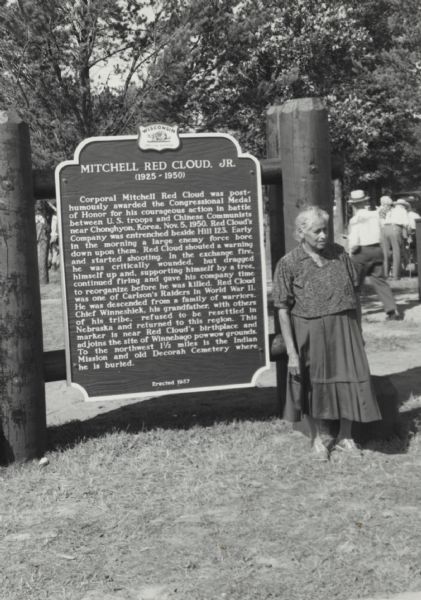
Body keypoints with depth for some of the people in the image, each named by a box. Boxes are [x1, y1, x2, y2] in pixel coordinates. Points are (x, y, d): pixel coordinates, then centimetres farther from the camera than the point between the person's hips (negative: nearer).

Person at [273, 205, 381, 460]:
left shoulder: (339, 253, 1)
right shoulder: (288, 264, -9)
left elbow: (354, 294, 9)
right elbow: (283, 310, -9)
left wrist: (358, 331, 9)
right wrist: (291, 352, -12)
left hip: (343, 329, 3)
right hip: (309, 332, -2)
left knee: (352, 380, 5)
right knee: (313, 385, 11)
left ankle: (345, 436, 28)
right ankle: (317, 440, 32)